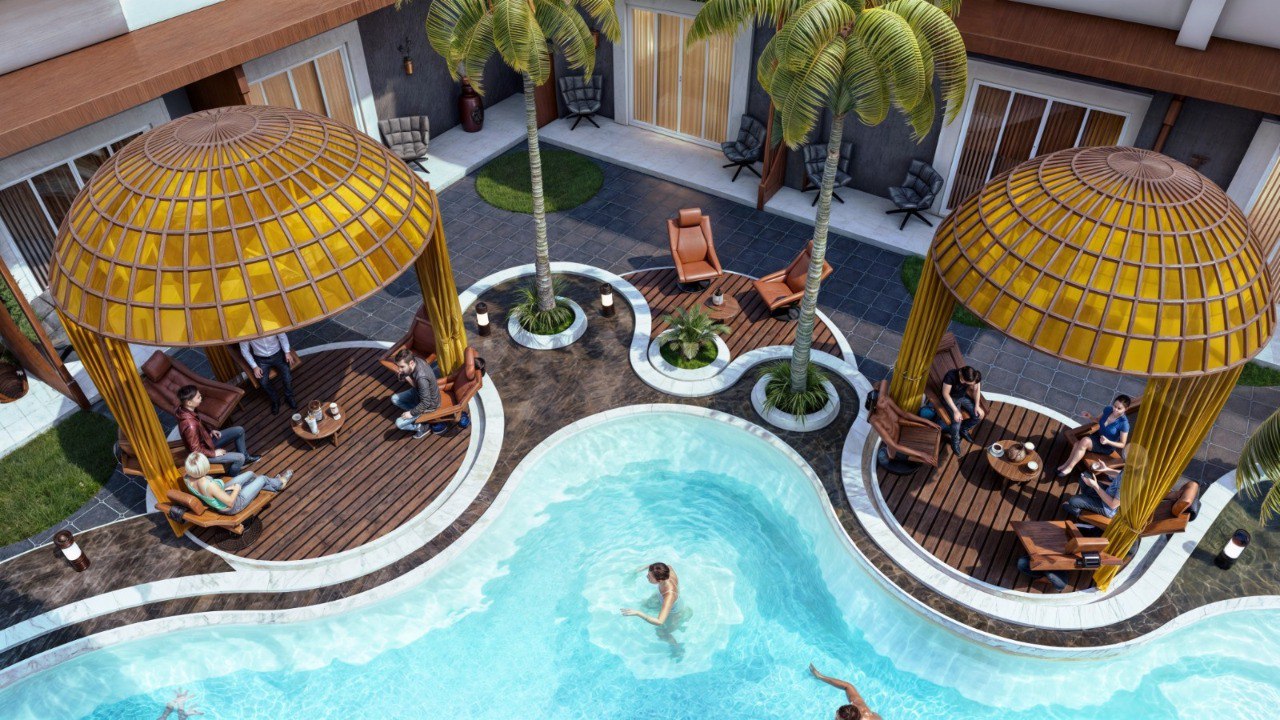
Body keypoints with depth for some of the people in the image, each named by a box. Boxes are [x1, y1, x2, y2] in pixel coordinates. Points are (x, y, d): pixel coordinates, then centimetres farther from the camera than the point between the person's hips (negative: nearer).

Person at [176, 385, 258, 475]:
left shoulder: (186, 410, -12)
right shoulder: (190, 425, -39)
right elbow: (196, 450, -30)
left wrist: (210, 430, 1)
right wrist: (214, 453, -17)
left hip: (206, 439, 9)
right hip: (203, 454, -9)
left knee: (239, 430, 10)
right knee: (239, 458, -14)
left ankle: (245, 458, 29)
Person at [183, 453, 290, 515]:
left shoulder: (186, 478, -21)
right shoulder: (209, 485, -42)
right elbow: (230, 503, -29)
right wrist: (236, 489, -11)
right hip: (232, 507, -7)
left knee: (250, 474, 19)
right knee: (262, 478, 10)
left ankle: (274, 485, 47)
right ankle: (279, 483, 44)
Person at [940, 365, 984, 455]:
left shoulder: (975, 377, -23)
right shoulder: (951, 375, -37)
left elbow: (976, 389, -3)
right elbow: (945, 394, -28)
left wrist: (977, 406, -12)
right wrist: (956, 411, -31)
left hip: (964, 396, 5)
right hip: (951, 398, -5)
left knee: (979, 415, -8)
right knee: (957, 419, -25)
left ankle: (963, 429, 21)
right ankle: (955, 441, 4)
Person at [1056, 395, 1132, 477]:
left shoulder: (1123, 423, -27)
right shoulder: (1108, 409, -11)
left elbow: (1122, 444, -18)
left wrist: (1108, 442, -35)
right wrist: (1090, 417, -10)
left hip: (1107, 447, -6)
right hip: (1098, 436, 6)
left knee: (1085, 441, -30)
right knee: (1077, 444, -23)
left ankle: (1069, 467, -19)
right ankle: (1067, 464, -8)